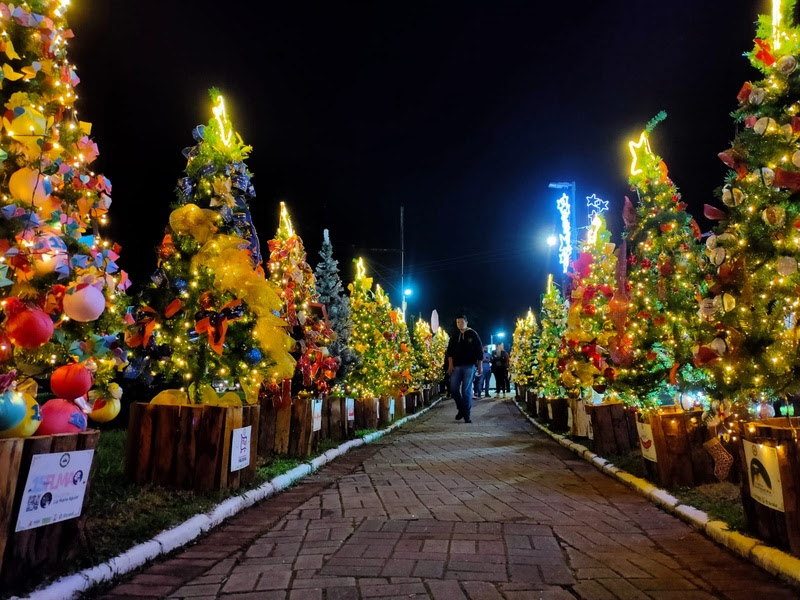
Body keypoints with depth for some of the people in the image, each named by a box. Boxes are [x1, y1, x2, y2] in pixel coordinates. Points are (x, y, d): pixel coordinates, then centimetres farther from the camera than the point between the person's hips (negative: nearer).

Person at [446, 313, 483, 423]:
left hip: (469, 366, -3)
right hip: (457, 366, 4)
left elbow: (479, 350, 3)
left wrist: (480, 365, -2)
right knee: (453, 388, -2)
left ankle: (467, 415, 0)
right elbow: (450, 350, 10)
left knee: (466, 391, -5)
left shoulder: (473, 334, 3)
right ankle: (461, 409, 19)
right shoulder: (454, 336, 12)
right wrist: (450, 364, -1)